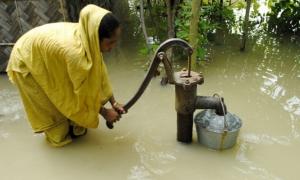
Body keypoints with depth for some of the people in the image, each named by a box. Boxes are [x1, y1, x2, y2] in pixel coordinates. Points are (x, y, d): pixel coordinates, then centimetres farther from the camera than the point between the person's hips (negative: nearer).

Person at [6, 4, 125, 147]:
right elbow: (82, 90, -28)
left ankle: (72, 125, 31)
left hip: (40, 53, 7)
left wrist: (113, 102, -7)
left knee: (66, 92, 12)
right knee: (50, 104, 4)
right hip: (26, 61, -7)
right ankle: (59, 134, 27)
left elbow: (99, 72, -8)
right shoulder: (75, 52, -42)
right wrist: (104, 112, -15)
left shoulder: (87, 38, -18)